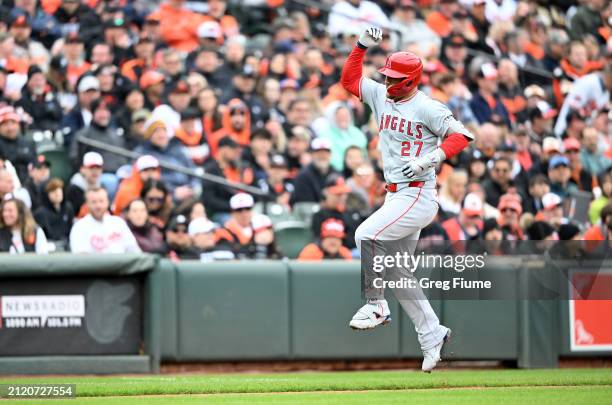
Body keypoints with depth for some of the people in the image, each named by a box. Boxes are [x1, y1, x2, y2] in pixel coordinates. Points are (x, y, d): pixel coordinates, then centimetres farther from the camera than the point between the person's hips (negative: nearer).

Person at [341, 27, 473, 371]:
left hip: (418, 196, -9)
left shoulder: (427, 108, -13)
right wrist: (363, 46, 5)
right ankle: (432, 335, 15)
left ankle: (377, 306, -7)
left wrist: (428, 159, -27)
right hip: (396, 196, 9)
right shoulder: (382, 96, 9)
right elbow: (349, 79, 17)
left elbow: (462, 135, -17)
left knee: (366, 236, -21)